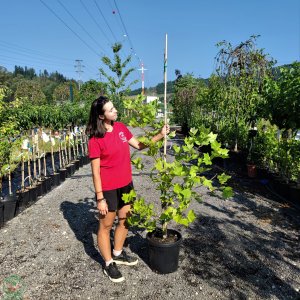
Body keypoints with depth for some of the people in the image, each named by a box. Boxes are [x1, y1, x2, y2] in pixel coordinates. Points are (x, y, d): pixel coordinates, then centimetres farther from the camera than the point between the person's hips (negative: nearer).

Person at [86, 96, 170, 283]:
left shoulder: (121, 127, 0)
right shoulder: (96, 139, -18)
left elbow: (139, 145, 8)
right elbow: (95, 171, -16)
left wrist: (160, 135, -1)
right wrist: (100, 198, -15)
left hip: (126, 184, 7)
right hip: (108, 188, -6)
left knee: (125, 220, 20)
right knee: (106, 225, 12)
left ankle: (118, 254, 43)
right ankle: (109, 264, 31)